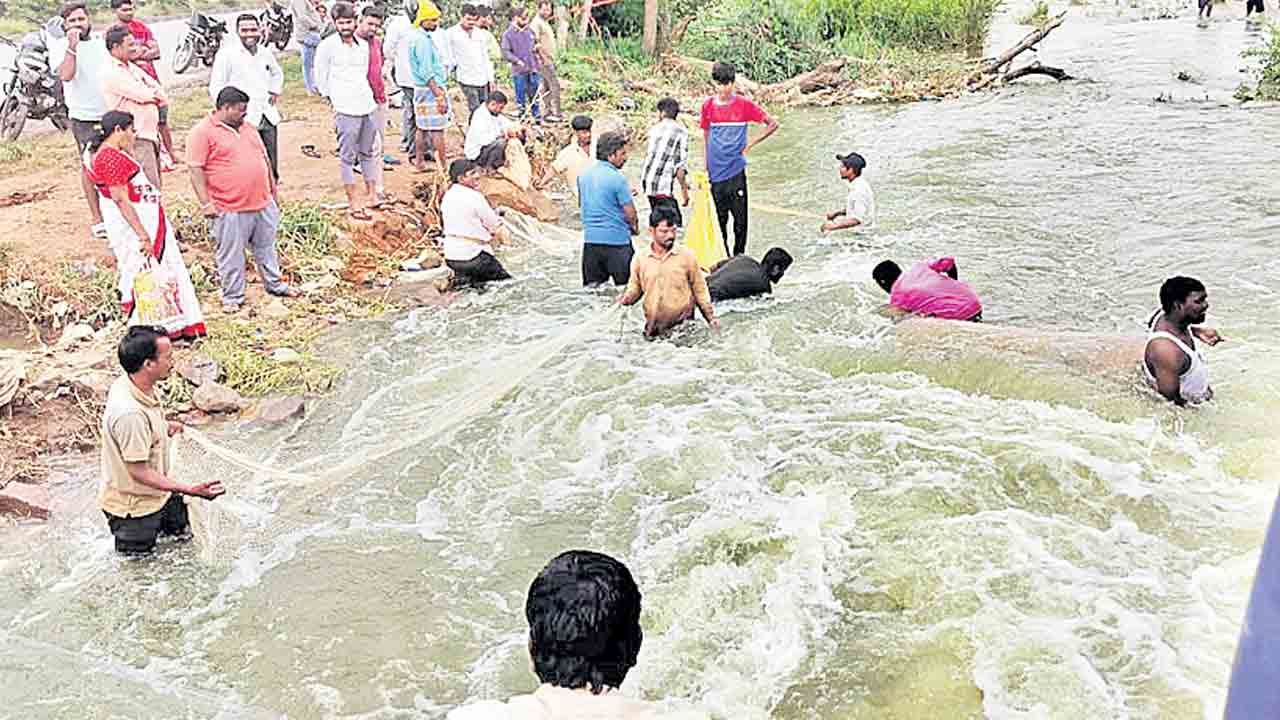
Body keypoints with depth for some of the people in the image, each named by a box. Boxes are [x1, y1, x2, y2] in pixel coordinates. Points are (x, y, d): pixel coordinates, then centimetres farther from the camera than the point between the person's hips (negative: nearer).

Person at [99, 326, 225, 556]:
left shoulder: (126, 384, -8)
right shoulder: (130, 413, -37)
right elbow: (139, 472, -30)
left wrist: (163, 426, 24)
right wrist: (189, 490, -33)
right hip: (134, 506, -9)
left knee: (183, 536, 23)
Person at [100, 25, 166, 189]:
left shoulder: (132, 67, 17)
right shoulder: (111, 74, -12)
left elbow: (162, 95, 12)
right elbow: (144, 95, -18)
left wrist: (150, 95, -7)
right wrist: (156, 95, 2)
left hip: (151, 134, 9)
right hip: (136, 138, -9)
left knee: (155, 187, 16)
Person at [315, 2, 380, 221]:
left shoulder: (363, 45, 11)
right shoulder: (327, 46, -5)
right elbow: (320, 77, 0)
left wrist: (365, 95, 15)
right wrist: (333, 99, 5)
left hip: (367, 105, 6)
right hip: (346, 109, -6)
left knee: (367, 152, 15)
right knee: (347, 156, -3)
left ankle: (371, 194, 25)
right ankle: (353, 203, 1)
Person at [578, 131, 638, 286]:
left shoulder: (583, 174, 6)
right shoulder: (617, 179, -15)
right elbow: (630, 213, -12)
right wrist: (634, 226, 9)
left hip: (590, 238, 6)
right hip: (616, 239, -6)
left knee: (591, 286, 10)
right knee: (626, 287, 3)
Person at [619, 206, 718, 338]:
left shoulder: (687, 256, 1)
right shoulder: (639, 259, 4)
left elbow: (700, 289, 7)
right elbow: (635, 287, 16)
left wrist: (711, 317, 5)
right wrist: (628, 298, -5)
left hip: (683, 325, -1)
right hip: (652, 327, 1)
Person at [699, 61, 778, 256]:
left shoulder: (744, 104, -4)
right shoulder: (708, 105, 3)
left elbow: (773, 124, 2)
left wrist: (750, 145, -3)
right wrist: (705, 166, 11)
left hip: (736, 169, -2)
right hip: (716, 171, 2)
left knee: (740, 217, 0)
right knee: (719, 217, 7)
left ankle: (739, 256, 13)